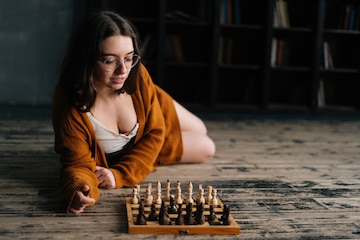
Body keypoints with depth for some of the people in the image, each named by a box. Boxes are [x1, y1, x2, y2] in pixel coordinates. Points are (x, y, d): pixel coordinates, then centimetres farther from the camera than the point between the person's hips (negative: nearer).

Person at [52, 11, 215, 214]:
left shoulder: (137, 74, -35)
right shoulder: (69, 101, -43)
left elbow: (155, 133, -24)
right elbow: (79, 163, -35)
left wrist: (120, 175, -34)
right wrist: (78, 191, -59)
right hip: (114, 157, -2)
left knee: (202, 140, 28)